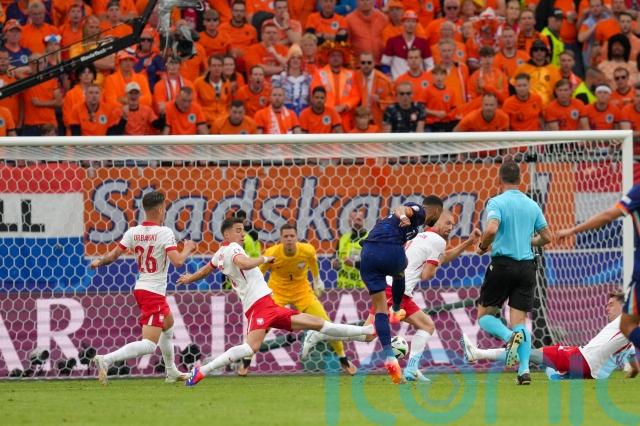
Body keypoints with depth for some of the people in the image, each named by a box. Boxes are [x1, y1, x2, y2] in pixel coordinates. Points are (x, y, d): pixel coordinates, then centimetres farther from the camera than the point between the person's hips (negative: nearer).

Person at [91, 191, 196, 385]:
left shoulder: (133, 232, 1)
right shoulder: (164, 232, -15)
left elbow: (113, 255, 0)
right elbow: (177, 261, -23)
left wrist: (99, 262, 20)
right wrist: (187, 249, -3)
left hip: (140, 288, 9)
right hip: (154, 293, -8)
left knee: (168, 325, 33)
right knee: (149, 345, -13)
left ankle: (171, 372, 44)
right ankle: (106, 360, -29)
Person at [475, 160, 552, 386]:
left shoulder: (497, 202, -6)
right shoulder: (532, 205, 9)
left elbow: (491, 229, -22)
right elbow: (546, 237, 14)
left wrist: (482, 247, -3)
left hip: (502, 264, -4)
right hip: (526, 265, 4)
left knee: (485, 316, 9)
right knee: (519, 320, 5)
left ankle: (510, 336, -23)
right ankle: (524, 369, -12)